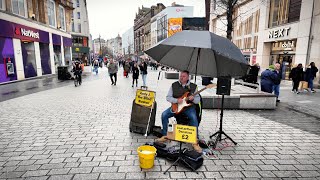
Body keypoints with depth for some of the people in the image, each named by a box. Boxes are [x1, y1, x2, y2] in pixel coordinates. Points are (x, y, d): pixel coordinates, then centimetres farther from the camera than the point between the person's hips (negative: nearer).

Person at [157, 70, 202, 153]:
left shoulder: (193, 86, 2)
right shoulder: (174, 85, 4)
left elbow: (198, 100, 1)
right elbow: (168, 97, 2)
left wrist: (193, 98, -22)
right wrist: (177, 100, -16)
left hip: (189, 107, -2)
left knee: (194, 118, -30)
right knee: (164, 115, -17)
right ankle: (165, 135, 2)